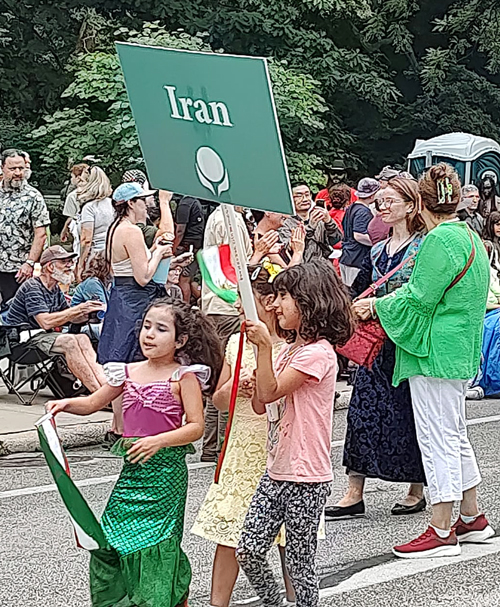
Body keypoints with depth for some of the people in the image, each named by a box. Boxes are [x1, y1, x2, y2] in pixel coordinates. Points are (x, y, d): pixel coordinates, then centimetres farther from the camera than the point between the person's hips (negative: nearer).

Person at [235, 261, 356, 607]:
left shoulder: (318, 352, -14)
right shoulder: (289, 349, 14)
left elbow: (271, 392, -18)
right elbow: (260, 405, 12)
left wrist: (265, 346, -23)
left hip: (305, 479, -8)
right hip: (277, 472, 8)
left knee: (300, 562, 1)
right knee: (248, 552, 3)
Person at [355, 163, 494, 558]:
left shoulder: (440, 241, -17)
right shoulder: (469, 236, 13)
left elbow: (419, 300, -19)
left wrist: (376, 306, -4)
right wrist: (385, 300, 22)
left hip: (436, 354, -10)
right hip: (461, 352, 10)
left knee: (438, 439, -5)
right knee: (455, 436, 18)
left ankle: (441, 532, 0)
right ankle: (472, 519, 26)